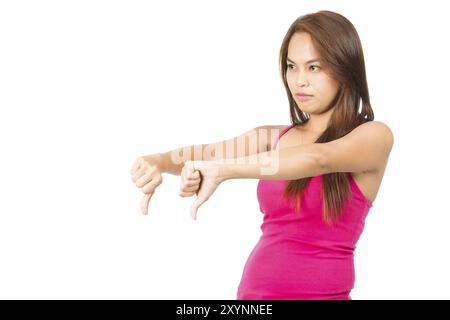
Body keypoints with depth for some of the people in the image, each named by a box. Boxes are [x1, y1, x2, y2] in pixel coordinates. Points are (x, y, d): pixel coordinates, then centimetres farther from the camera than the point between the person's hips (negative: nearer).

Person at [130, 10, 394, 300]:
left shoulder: (374, 136, -6)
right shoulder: (272, 138, 9)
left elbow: (318, 158, -25)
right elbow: (197, 155, 2)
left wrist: (221, 170, -32)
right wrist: (155, 162, -19)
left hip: (320, 292, -4)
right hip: (252, 290, 4)